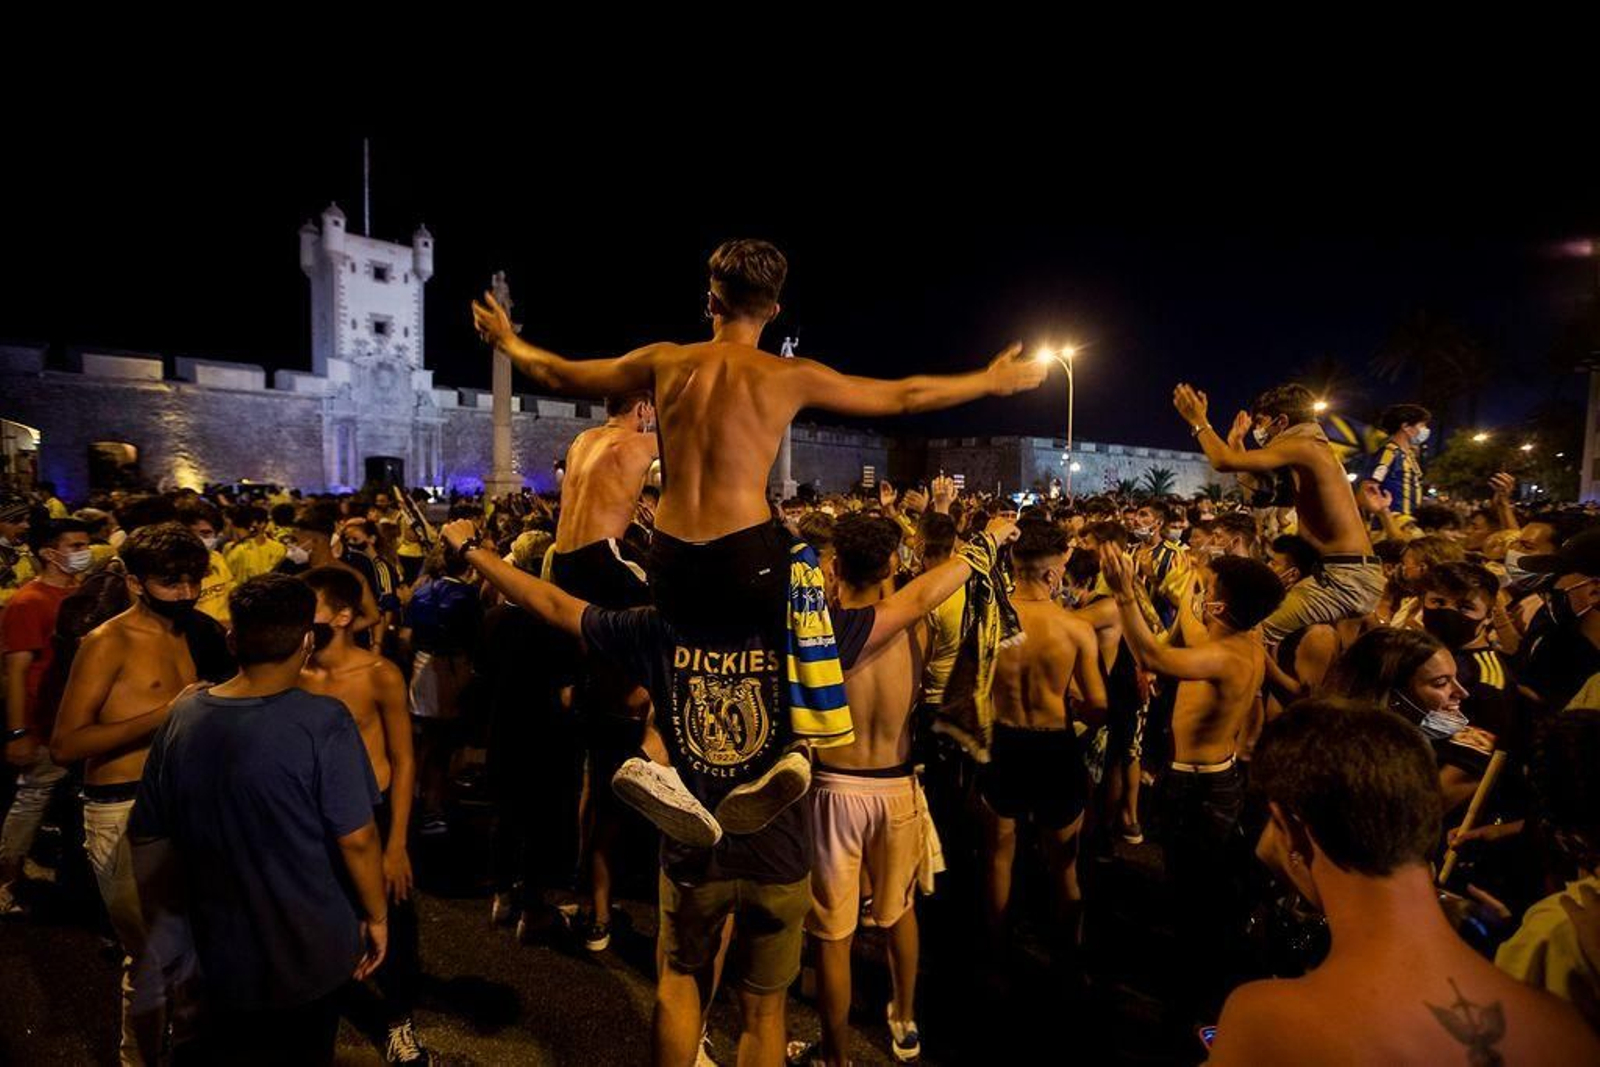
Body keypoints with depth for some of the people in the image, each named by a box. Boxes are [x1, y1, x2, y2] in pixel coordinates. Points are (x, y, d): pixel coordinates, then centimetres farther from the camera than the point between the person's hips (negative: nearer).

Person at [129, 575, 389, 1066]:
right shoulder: (322, 722, -25)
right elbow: (357, 839, -22)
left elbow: (147, 833, 2)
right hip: (311, 952, -3)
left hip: (221, 949, 4)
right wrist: (377, 916, -6)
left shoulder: (182, 718, -10)